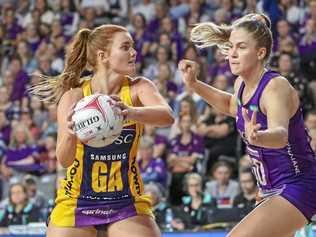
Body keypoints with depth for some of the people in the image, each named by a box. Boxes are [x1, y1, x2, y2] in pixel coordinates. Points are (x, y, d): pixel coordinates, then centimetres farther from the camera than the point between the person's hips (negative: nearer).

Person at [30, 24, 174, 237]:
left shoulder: (138, 88, -10)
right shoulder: (74, 96, -13)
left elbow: (167, 116, -31)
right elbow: (64, 160, -24)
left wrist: (130, 112, -51)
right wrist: (71, 134, -46)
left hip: (127, 202, 1)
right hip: (76, 201, -1)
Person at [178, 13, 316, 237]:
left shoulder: (277, 87, -23)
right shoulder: (242, 84, 2)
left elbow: (280, 135, -42)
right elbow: (232, 105, 28)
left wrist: (257, 137, -65)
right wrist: (194, 84, 14)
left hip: (297, 187, -10)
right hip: (274, 192, 10)